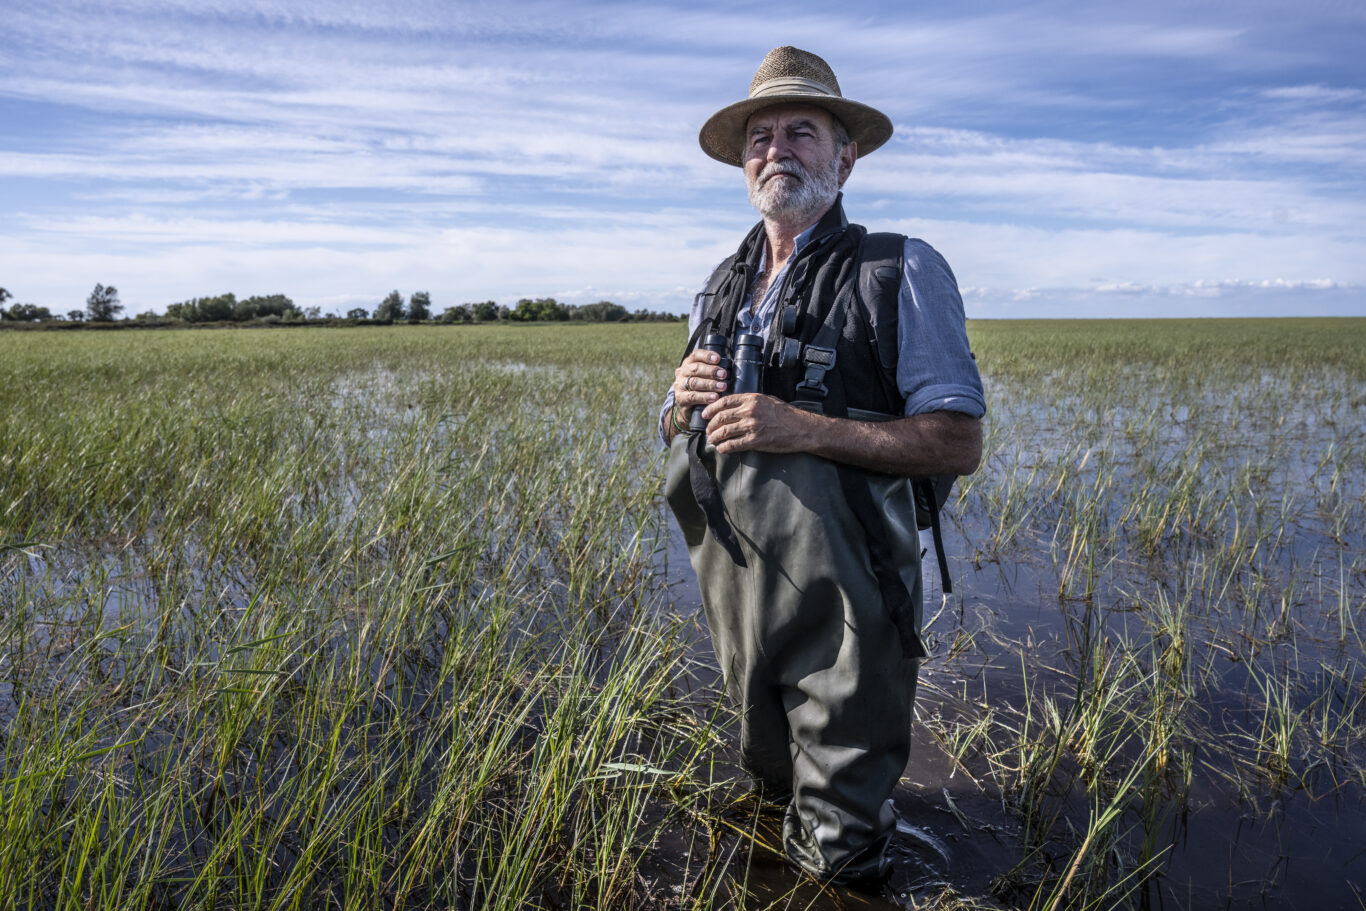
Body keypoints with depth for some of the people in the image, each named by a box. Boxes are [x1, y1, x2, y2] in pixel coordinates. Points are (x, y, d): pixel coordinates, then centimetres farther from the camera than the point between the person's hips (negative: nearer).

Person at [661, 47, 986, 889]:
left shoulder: (900, 272, -8)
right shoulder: (722, 287, 12)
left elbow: (960, 443, -14)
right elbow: (681, 438, 18)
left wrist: (801, 429, -24)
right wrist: (683, 405, -7)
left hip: (839, 605, -6)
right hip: (734, 591, 6)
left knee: (841, 854, 7)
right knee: (770, 789, 25)